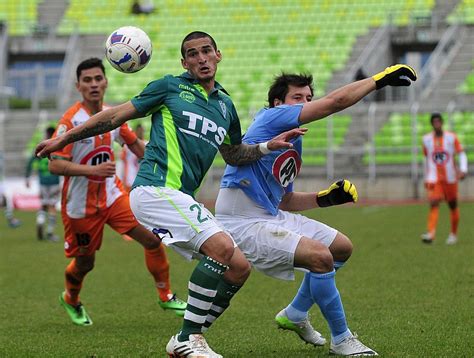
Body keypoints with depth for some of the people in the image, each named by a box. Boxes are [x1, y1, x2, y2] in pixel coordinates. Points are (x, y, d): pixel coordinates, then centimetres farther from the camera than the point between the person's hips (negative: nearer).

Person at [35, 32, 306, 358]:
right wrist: (63, 139, 7)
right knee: (222, 247, -25)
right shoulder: (171, 87, 3)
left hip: (183, 200, 8)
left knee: (239, 269, 0)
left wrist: (268, 146, 17)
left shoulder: (225, 105, 20)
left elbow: (234, 155, 34)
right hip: (155, 189, -8)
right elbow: (116, 116, 6)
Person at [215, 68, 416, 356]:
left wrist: (325, 199, 8)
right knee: (320, 256, -25)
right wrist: (379, 80, -14)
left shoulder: (293, 144, 17)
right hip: (244, 221, -11)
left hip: (272, 216, 11)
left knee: (343, 248, 16)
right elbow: (335, 101, -21)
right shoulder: (272, 117, -12)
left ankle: (295, 315, 32)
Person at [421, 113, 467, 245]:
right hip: (434, 178, 0)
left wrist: (463, 170, -18)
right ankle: (431, 233, -30)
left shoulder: (451, 137, -2)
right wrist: (426, 178, 20)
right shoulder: (426, 139, 4)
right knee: (434, 203, -18)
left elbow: (461, 154, -2)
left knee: (453, 205, 9)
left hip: (450, 178, 0)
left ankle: (453, 234, 27)